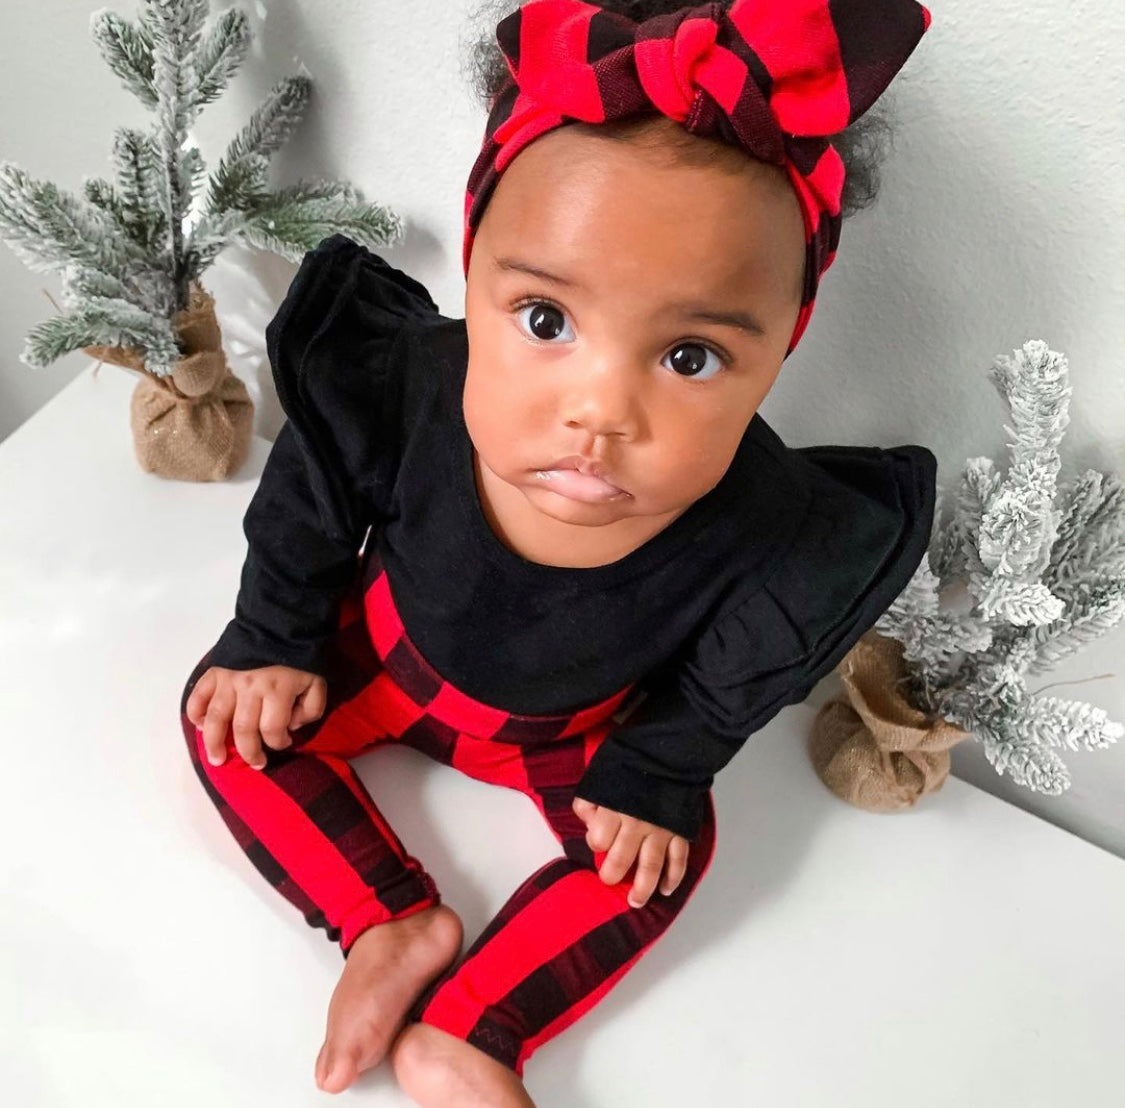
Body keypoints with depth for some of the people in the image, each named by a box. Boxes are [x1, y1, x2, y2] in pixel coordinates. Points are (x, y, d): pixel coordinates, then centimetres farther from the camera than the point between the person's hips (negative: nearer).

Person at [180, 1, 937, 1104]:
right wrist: (272, 635, -3)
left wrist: (647, 774, -4)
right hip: (386, 648, 1)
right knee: (230, 713, -8)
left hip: (570, 727, 0)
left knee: (660, 847, -10)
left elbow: (719, 690, -15)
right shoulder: (401, 388, -38)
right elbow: (308, 505, -13)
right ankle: (395, 922, -6)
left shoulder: (770, 537, -39)